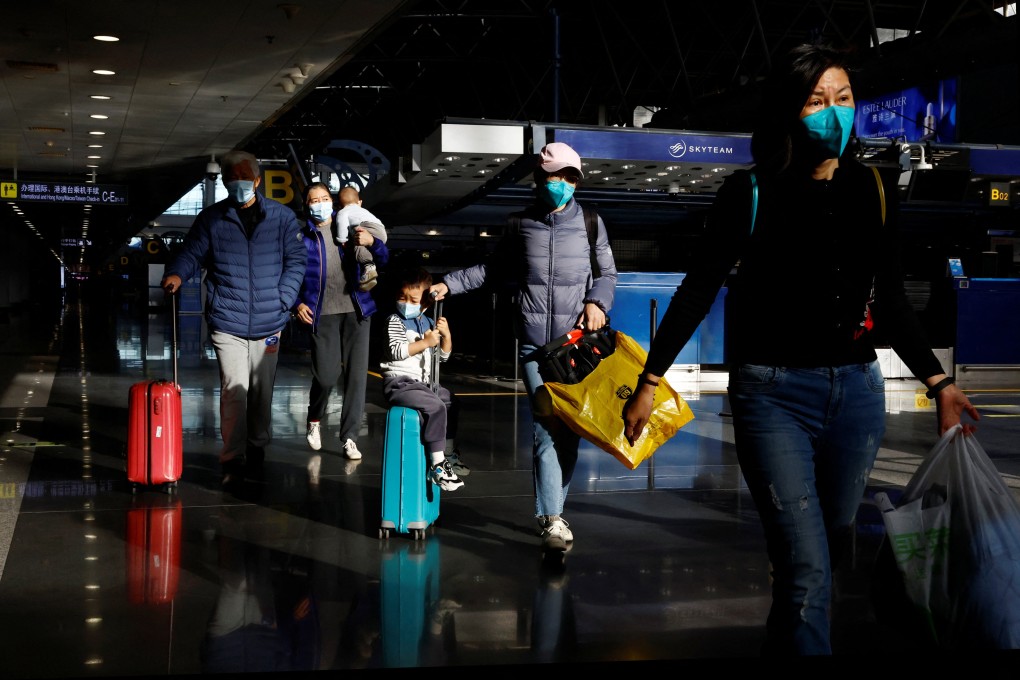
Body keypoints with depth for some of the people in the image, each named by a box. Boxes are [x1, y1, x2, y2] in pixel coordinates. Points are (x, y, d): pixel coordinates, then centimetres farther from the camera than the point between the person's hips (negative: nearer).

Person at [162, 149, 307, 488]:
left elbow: (295, 261, 6)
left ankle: (257, 449, 28)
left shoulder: (283, 217, 5)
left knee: (262, 391, 11)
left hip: (268, 323, 2)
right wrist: (175, 274, -21)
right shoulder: (211, 219, 3)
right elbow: (192, 254, 0)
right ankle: (232, 459, 0)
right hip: (227, 322, -2)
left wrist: (283, 300, -5)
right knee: (234, 390, -8)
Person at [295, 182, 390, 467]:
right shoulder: (301, 237, 5)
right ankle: (315, 420, 21)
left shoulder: (348, 228, 10)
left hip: (355, 311, 2)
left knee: (357, 375, -2)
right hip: (322, 314, -2)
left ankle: (349, 438, 6)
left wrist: (371, 242, -14)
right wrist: (298, 304, -7)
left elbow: (384, 259, 7)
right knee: (326, 375, -10)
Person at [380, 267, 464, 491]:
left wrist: (446, 335, -3)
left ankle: (447, 454, 32)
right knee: (435, 407, -27)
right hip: (399, 383, -9)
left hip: (423, 382, 9)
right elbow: (396, 351, -21)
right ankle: (437, 466, -26)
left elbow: (443, 355, 16)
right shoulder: (395, 321, -6)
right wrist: (425, 342, -23)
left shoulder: (429, 323, 14)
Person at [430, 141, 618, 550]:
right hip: (536, 346, -1)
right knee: (547, 428, -11)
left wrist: (597, 302, -7)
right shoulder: (521, 225, 9)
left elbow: (607, 273, 13)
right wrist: (450, 284, 14)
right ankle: (552, 520, -12)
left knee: (570, 428, 2)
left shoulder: (589, 223, 7)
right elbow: (494, 270, 21)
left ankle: (551, 509, 17)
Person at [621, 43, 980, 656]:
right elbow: (699, 291, -2)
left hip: (857, 391, 5)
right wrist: (649, 381, -5)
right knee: (808, 568, -11)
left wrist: (938, 381, 9)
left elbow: (891, 301, 13)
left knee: (834, 544, 16)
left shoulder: (872, 191, 5)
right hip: (774, 392, -4)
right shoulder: (751, 194, -6)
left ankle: (784, 641, 42)